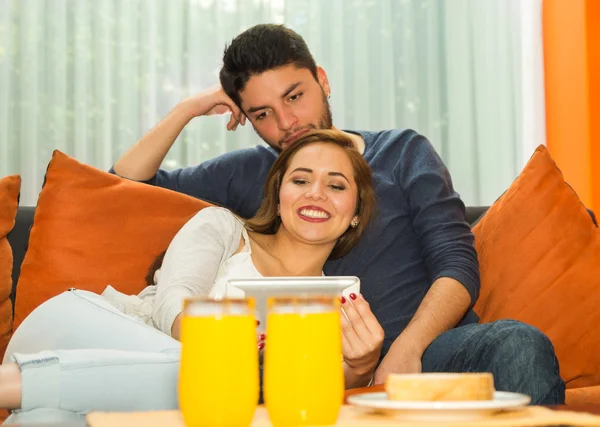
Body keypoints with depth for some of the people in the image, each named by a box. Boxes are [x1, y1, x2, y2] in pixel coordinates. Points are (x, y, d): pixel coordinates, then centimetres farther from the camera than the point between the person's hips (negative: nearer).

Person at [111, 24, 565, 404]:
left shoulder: (402, 152, 15)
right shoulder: (250, 174, 20)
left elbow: (457, 264, 3)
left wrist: (406, 350, -15)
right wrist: (188, 109, 13)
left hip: (432, 344, 0)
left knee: (519, 344, -35)